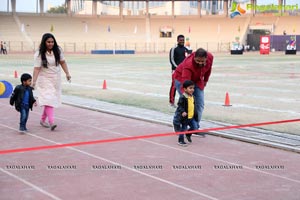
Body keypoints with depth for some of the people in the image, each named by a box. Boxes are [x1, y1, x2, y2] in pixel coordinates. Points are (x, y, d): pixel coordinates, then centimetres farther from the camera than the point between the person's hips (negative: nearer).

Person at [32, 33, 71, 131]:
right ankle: (51, 123, -21)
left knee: (52, 100, 8)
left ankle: (43, 120, 25)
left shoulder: (58, 50, -1)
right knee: (48, 100, -15)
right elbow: (37, 68, -18)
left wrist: (67, 73, 5)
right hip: (45, 79, -5)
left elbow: (62, 62, 10)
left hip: (56, 79, 5)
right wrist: (34, 81, -26)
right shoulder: (39, 54, -14)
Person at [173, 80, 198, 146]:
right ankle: (181, 140, 17)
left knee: (195, 127, 4)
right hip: (184, 117, -7)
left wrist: (195, 115, 21)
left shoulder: (192, 97, 8)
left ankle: (188, 135, 30)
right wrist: (182, 112, -35)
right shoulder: (182, 98, -17)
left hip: (191, 117, 7)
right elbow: (180, 106, -19)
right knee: (183, 129, 1)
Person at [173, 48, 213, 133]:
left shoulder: (210, 57, -22)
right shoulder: (188, 64, -40)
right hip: (181, 78, -6)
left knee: (200, 104, 0)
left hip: (197, 80, 6)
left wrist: (205, 80, 12)